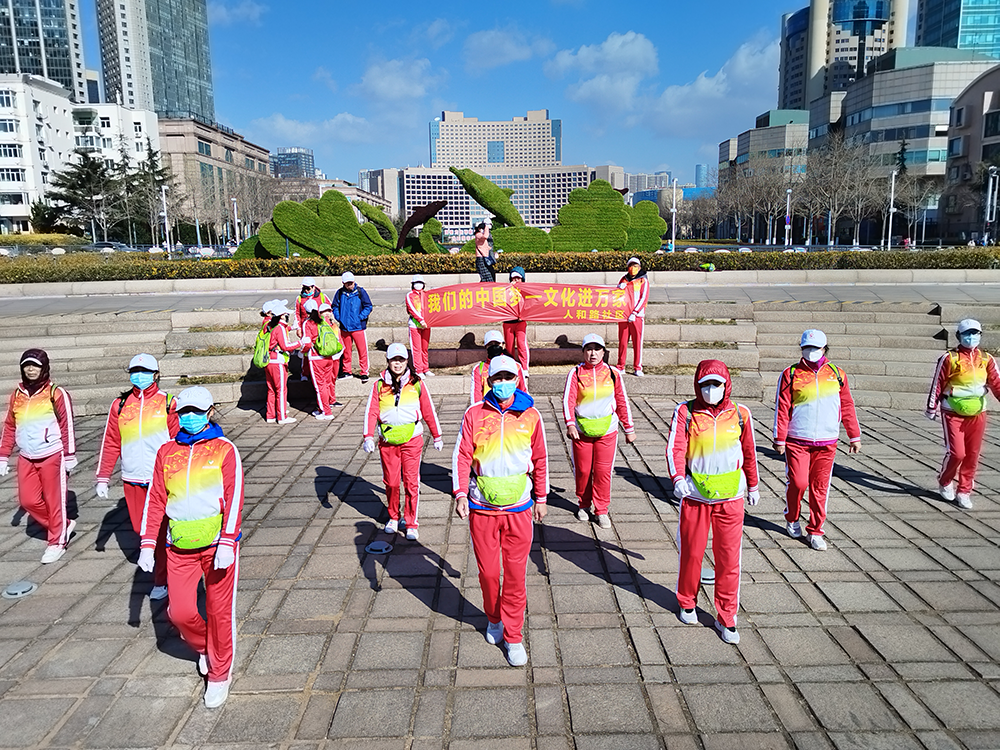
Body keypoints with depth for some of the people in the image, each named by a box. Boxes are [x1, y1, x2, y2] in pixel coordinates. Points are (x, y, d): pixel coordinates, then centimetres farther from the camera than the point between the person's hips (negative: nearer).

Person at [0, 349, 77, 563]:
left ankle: (56, 542, 14)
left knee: (54, 500, 2)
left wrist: (69, 456, -7)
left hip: (52, 457, -6)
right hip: (26, 458, 6)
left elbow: (67, 426, -7)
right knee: (28, 500, 7)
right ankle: (63, 525, 25)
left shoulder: (56, 394, -8)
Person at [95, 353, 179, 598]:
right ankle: (162, 555, 40)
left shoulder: (168, 403, -4)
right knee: (139, 527, 12)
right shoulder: (120, 405, 4)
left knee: (161, 529, 1)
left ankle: (161, 579, 16)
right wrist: (103, 478, 6)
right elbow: (110, 443, 8)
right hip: (132, 479, 4)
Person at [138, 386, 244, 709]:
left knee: (219, 610, 5)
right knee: (180, 611, 1)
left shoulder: (225, 450, -4)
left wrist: (227, 543, -18)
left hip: (217, 543, -3)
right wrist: (148, 543, 3)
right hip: (180, 546, 3)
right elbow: (155, 499, 8)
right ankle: (203, 647, 33)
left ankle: (219, 673, 24)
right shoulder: (167, 451, 7)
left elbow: (234, 497, -10)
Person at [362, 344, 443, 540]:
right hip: (387, 441, 1)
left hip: (412, 440, -1)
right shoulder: (379, 385, 3)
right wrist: (368, 436, -14)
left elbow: (428, 410, 9)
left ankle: (411, 523, 12)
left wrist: (437, 436, 14)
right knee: (390, 481, 8)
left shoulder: (417, 384, 2)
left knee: (411, 482, 0)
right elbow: (371, 411, -1)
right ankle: (393, 517, 29)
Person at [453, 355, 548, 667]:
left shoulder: (530, 415, 1)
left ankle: (513, 635, 18)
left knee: (515, 573, 4)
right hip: (481, 507, 0)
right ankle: (494, 619, 36)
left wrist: (541, 498, 12)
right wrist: (460, 493, -14)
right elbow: (462, 455, -3)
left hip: (518, 508, 0)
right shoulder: (475, 414, -2)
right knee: (487, 571, 11)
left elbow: (540, 459, 9)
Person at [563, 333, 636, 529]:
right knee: (583, 470, 7)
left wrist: (629, 428, 12)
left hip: (607, 431, 1)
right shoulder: (575, 373, -2)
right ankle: (583, 505, 28)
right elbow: (568, 400, -9)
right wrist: (570, 424, -24)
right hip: (581, 430, 0)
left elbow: (622, 403, 10)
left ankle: (601, 510, 13)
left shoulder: (613, 374, 3)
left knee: (603, 471, -1)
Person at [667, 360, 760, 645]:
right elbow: (675, 448, -13)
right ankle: (687, 603, 35)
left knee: (728, 558, 4)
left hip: (731, 497, 1)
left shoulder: (740, 414, 2)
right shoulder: (685, 412, -4)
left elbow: (749, 452, 14)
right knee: (691, 553, 10)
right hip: (694, 496, -1)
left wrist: (753, 486, 22)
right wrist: (677, 478, -30)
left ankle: (726, 618, 20)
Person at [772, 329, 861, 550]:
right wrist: (779, 439, -7)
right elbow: (782, 409, -3)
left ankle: (815, 531, 17)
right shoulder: (791, 375, -2)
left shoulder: (837, 374, 7)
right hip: (797, 441, -2)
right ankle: (792, 519, 24)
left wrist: (855, 436, 14)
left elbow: (847, 407, 13)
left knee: (820, 487, 5)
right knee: (798, 482, -4)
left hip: (826, 443, 2)